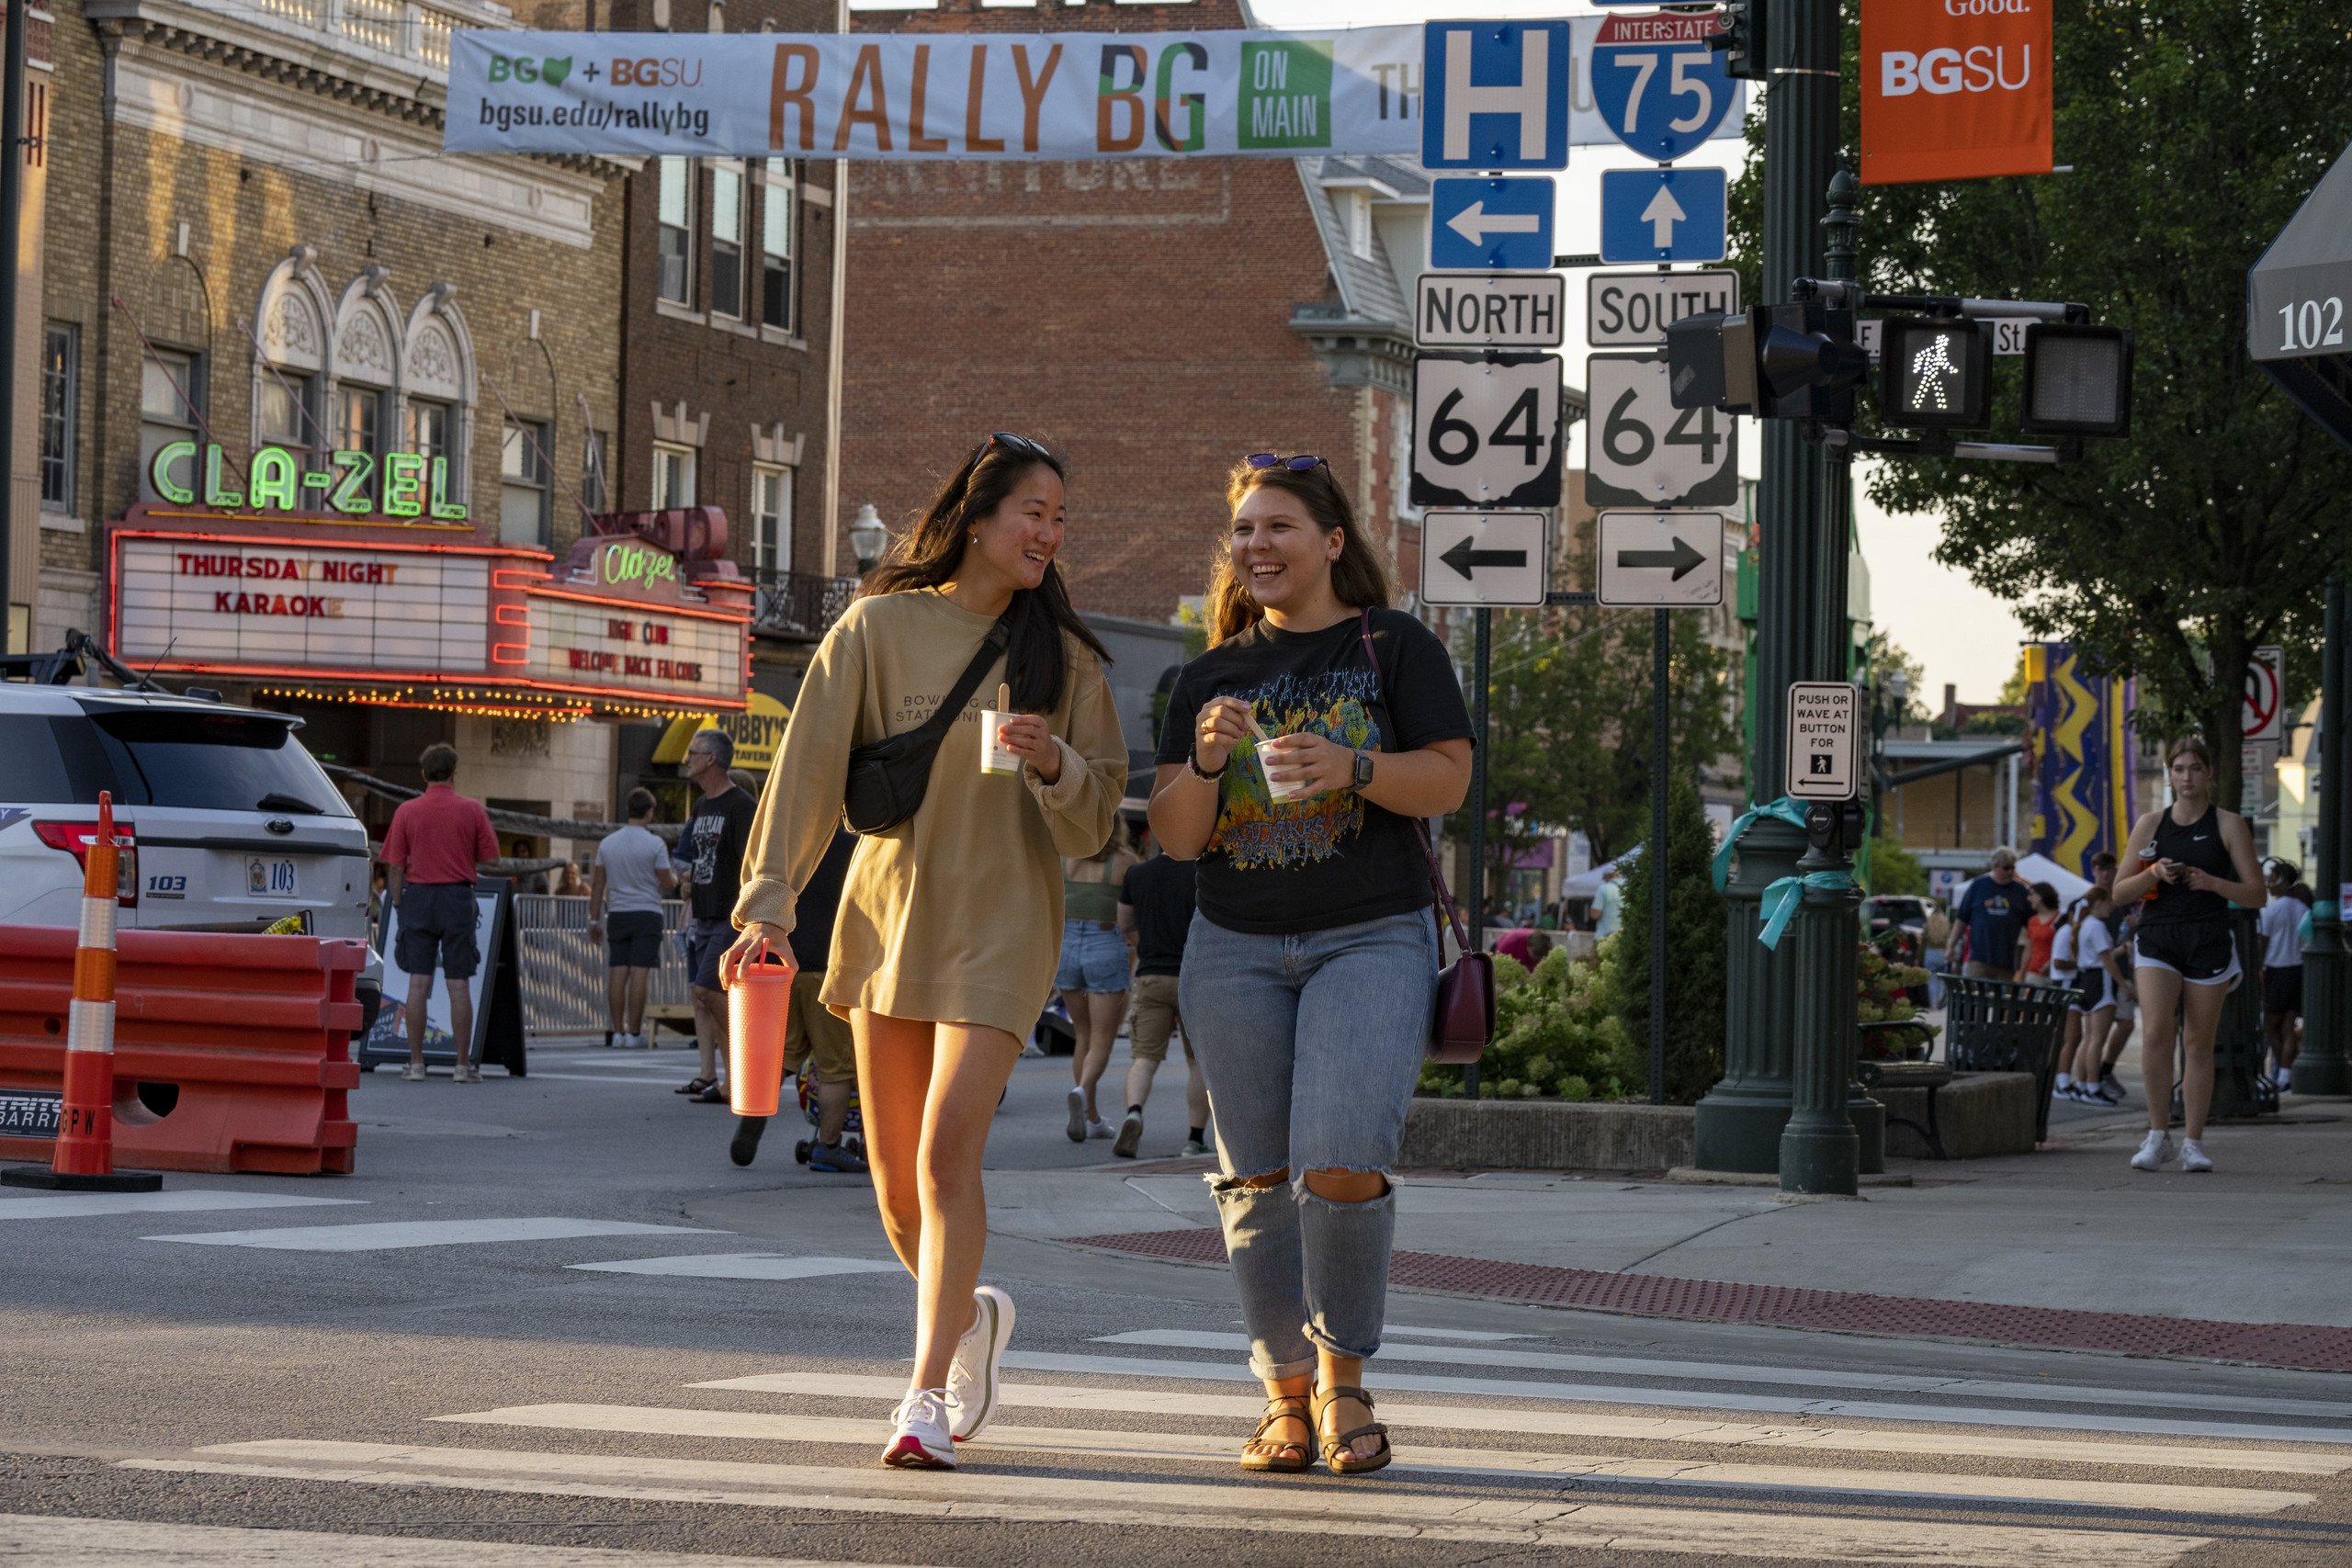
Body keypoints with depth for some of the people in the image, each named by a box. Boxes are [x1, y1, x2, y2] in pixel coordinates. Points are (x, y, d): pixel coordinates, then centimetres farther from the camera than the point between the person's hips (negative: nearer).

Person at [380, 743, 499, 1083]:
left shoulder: (406, 811, 1)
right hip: (458, 896, -1)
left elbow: (395, 866, 1)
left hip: (418, 895, 1)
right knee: (459, 984, 2)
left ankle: (415, 1063, 3)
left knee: (418, 983, 3)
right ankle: (464, 1064, 2)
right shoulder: (472, 809, -1)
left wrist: (398, 904, 10)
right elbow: (489, 859, 2)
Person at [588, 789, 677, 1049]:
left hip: (617, 915, 4)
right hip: (647, 914, -4)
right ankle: (634, 1032, -8)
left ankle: (617, 1031, 3)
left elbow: (597, 885, 9)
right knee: (640, 973, -5)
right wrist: (674, 878, 19)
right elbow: (667, 884, -5)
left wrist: (594, 920, 14)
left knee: (617, 973, 4)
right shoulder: (655, 844, -6)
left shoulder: (607, 842, 7)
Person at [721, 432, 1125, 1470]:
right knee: (893, 1169, 7)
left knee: (947, 1154, -16)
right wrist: (769, 901, -13)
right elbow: (810, 766, -3)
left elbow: (1094, 825, 4)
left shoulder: (1061, 656, 4)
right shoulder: (879, 628, 1)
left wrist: (1053, 764, -17)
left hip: (1000, 926, -2)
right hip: (887, 912, 2)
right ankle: (970, 1315, 36)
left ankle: (928, 1396, -14)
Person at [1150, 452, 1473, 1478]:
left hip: (1372, 940, -4)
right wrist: (1206, 763, -11)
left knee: (1343, 1164, -18)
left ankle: (1343, 1376, 1)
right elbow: (1174, 836, 9)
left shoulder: (1394, 646, 4)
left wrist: (1350, 766, -20)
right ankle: (1286, 1394, 8)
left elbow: (1449, 779, -4)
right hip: (1236, 950, 4)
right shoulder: (1212, 674, 14)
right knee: (1257, 1178, -1)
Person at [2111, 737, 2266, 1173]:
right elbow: (2120, 891, 9)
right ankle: (2158, 1133, -8)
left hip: (2209, 942, 0)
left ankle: (2192, 1142, 9)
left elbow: (2256, 895, 2)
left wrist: (2212, 883, -15)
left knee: (2199, 1042, 1)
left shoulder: (2229, 825, 4)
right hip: (2157, 938, 1)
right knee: (2157, 1030, -17)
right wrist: (2154, 874, -10)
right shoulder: (2150, 824, 9)